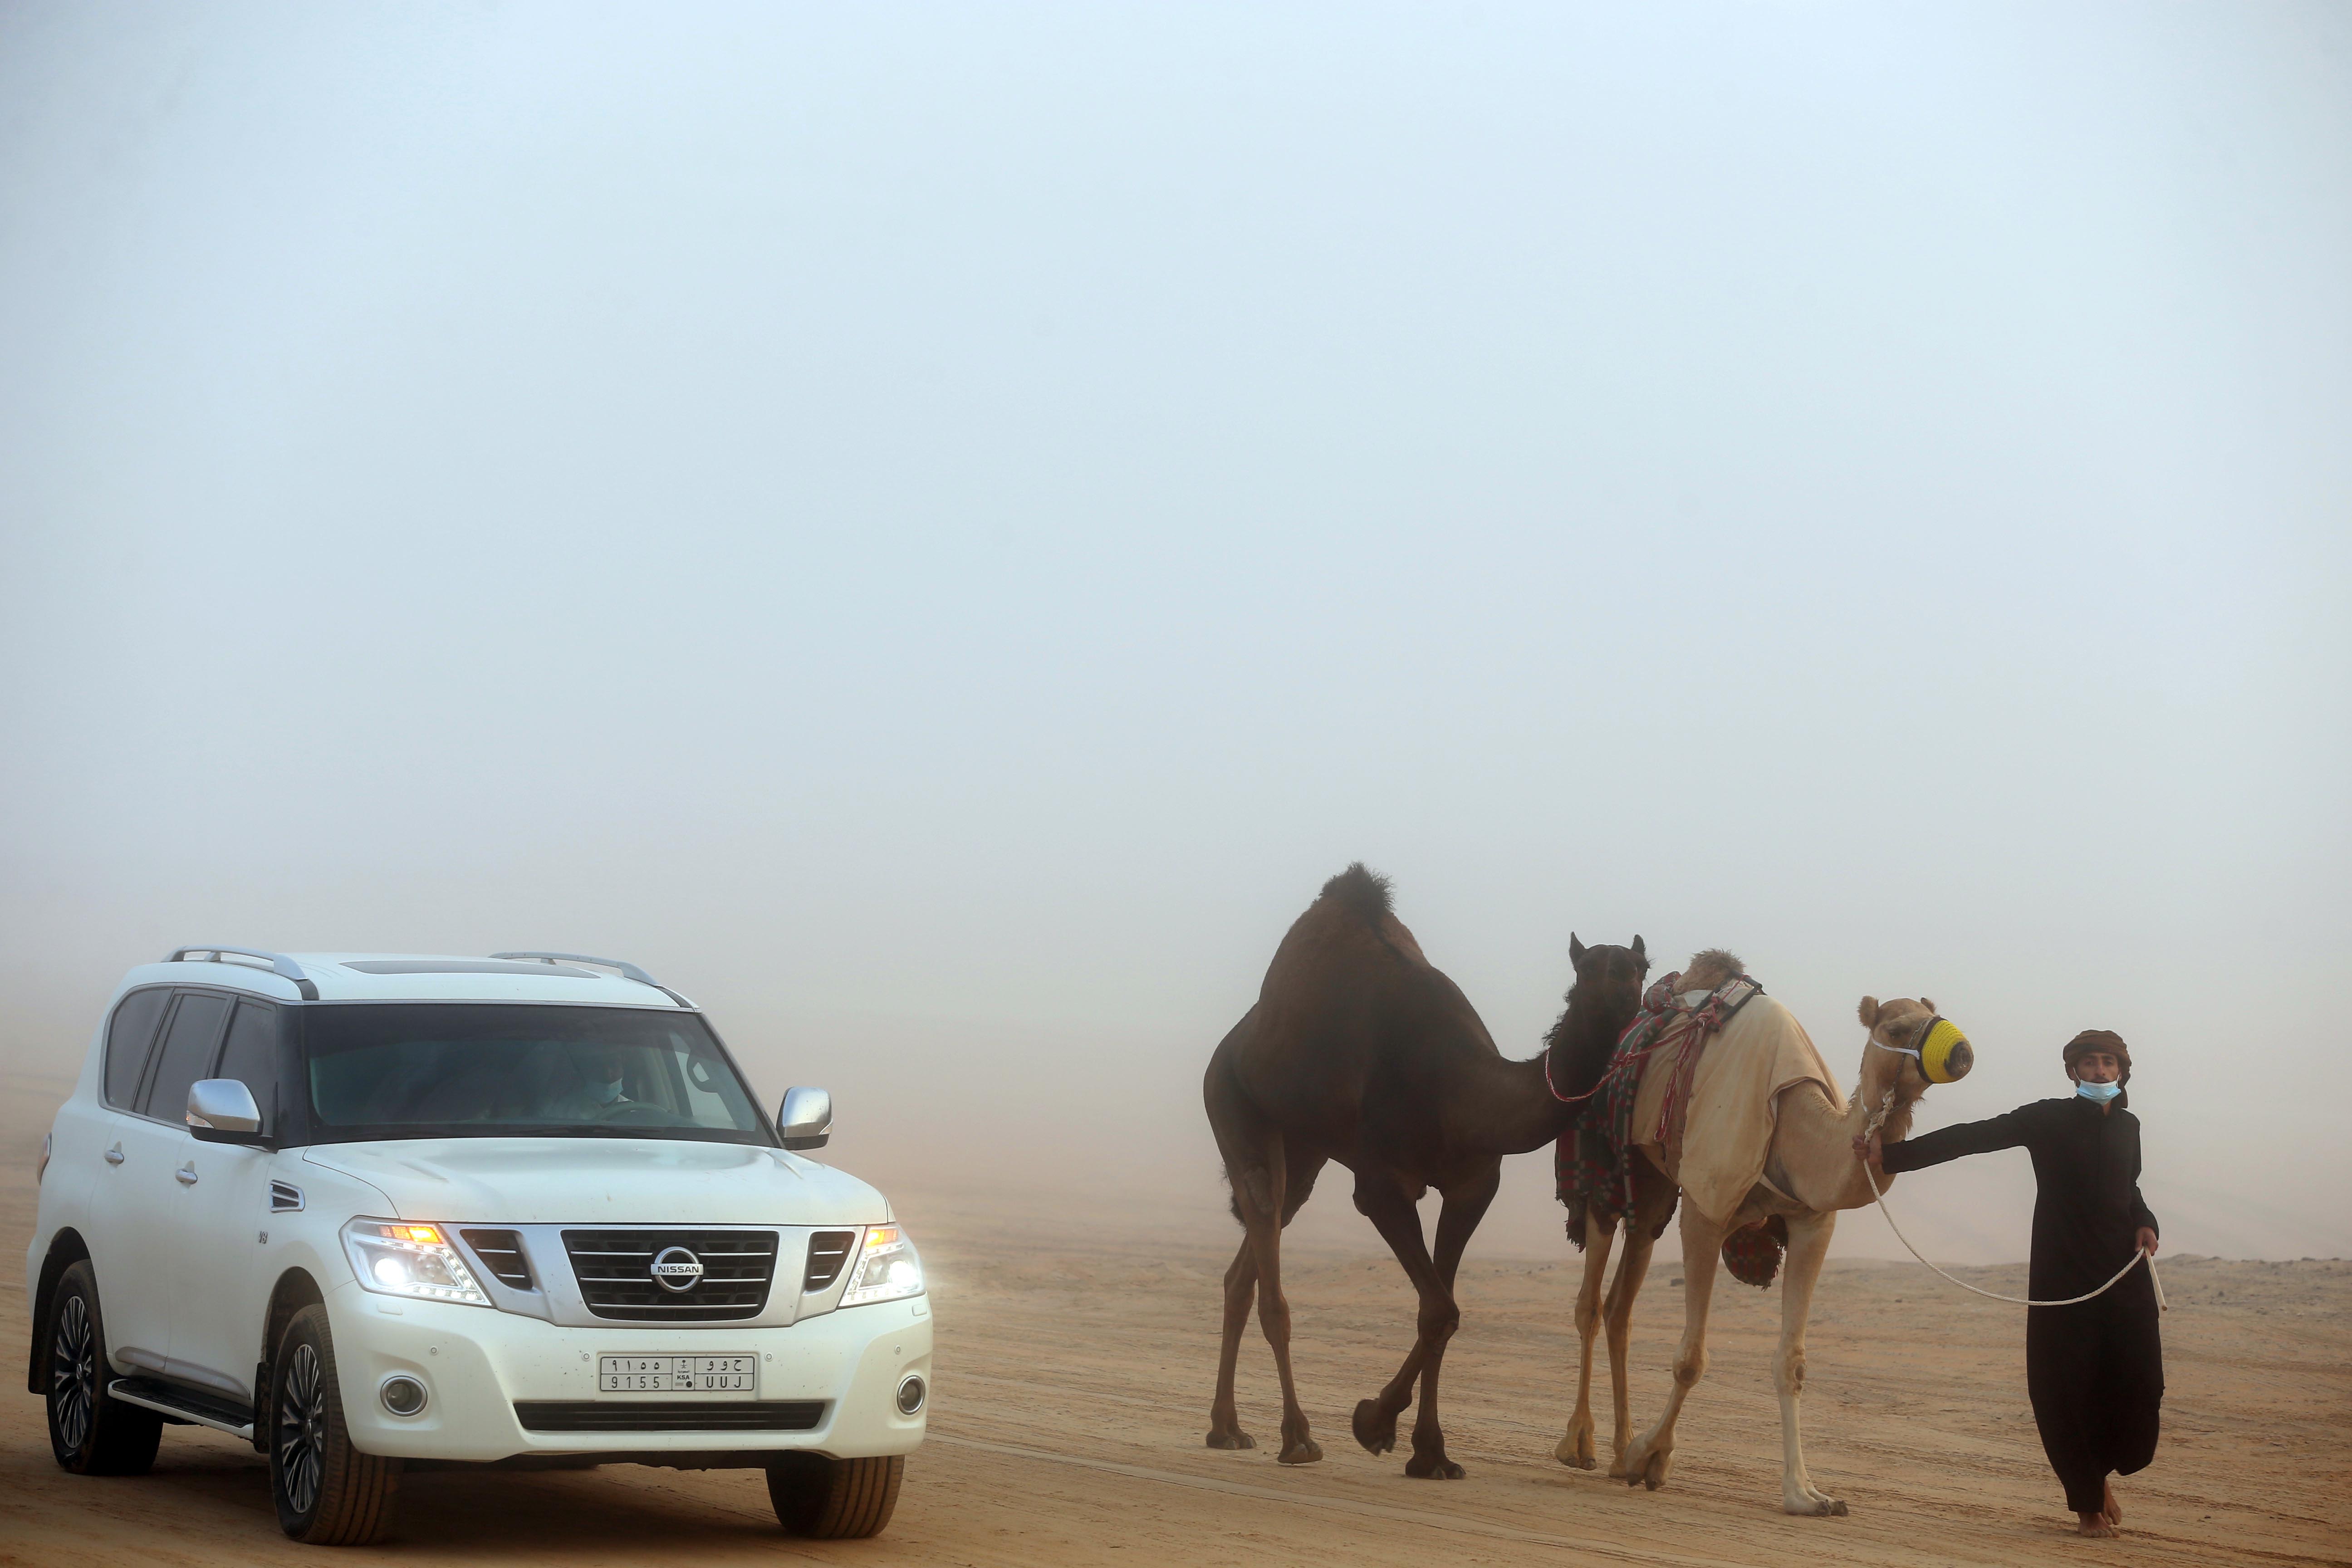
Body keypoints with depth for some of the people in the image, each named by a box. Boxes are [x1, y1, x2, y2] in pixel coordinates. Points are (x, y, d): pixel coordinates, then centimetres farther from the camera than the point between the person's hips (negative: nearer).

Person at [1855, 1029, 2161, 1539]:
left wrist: (2144, 1223, 8)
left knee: (2138, 1384, -4)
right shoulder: (2048, 1119, -2)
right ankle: (2088, 1502, 10)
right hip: (2062, 1273, -4)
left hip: (2124, 1272, 4)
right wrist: (1893, 1154, -19)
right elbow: (1973, 1136, -10)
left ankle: (2102, 1471, 24)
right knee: (2066, 1388, -5)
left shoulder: (2127, 1126, 13)